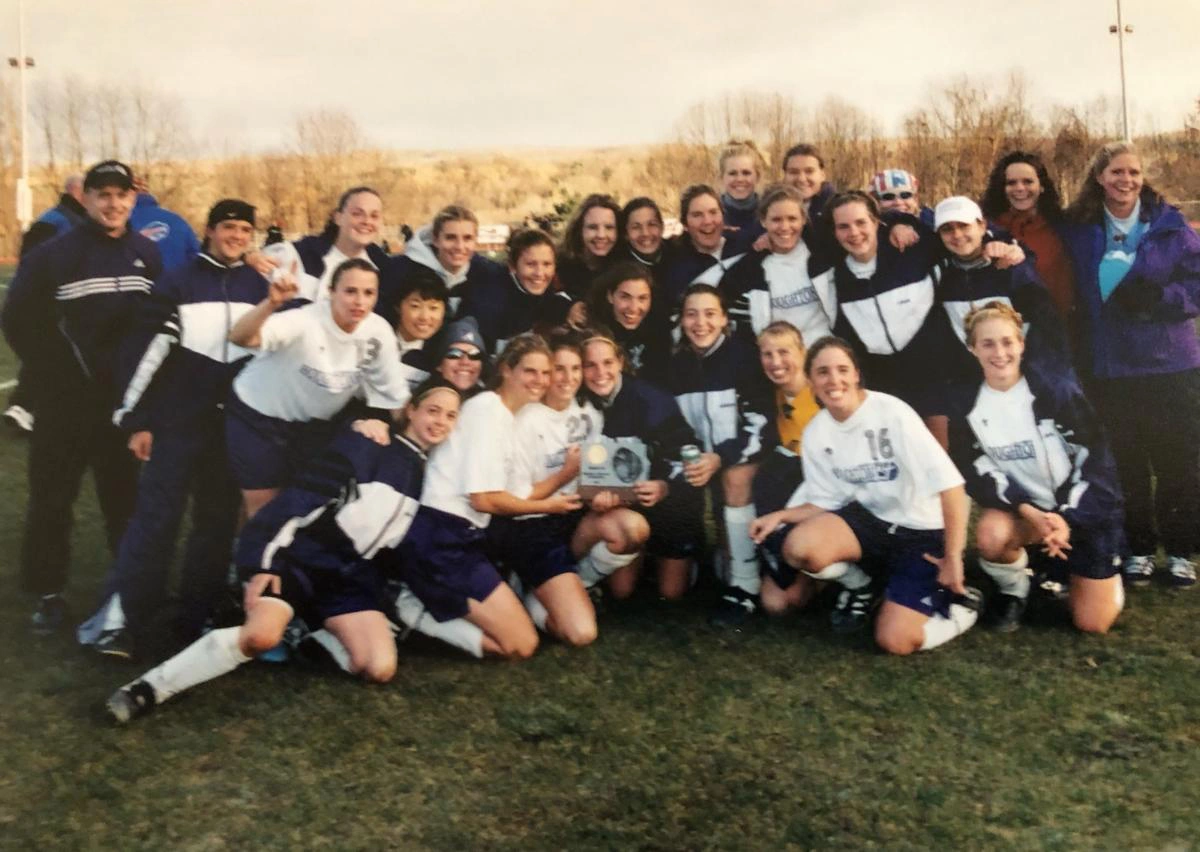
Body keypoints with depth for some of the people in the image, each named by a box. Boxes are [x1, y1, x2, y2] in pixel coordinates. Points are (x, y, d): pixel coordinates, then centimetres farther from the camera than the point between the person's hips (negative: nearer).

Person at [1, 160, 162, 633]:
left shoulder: (147, 255, 4)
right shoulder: (53, 254, -8)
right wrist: (56, 377, -7)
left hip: (125, 399, 3)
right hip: (66, 401, -3)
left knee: (126, 495, 11)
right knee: (52, 498, 5)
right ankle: (47, 592, 18)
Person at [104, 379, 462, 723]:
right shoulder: (366, 443, -7)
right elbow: (301, 497, -14)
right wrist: (265, 561, -21)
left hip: (354, 577, 5)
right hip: (305, 555, -5)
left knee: (379, 669, -17)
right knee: (262, 635, -30)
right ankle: (150, 687, -13)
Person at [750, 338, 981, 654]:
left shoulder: (891, 411, -20)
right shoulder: (815, 433, -2)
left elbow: (949, 482, -22)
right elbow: (826, 502, 4)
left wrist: (953, 557, -22)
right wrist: (781, 516, -14)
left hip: (922, 532, -4)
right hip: (870, 520, 5)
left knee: (894, 640, -18)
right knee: (798, 546, -26)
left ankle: (960, 602, 13)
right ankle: (857, 585, 6)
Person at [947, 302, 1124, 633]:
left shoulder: (1058, 390, -14)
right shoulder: (967, 407, -7)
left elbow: (1097, 460, -12)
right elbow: (974, 475, -9)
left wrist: (1069, 518, -21)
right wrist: (1028, 512, -23)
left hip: (1086, 510, -2)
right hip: (1022, 509, 2)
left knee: (1092, 624, -3)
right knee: (991, 535, -34)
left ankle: (1105, 574, 32)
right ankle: (1014, 591, 0)